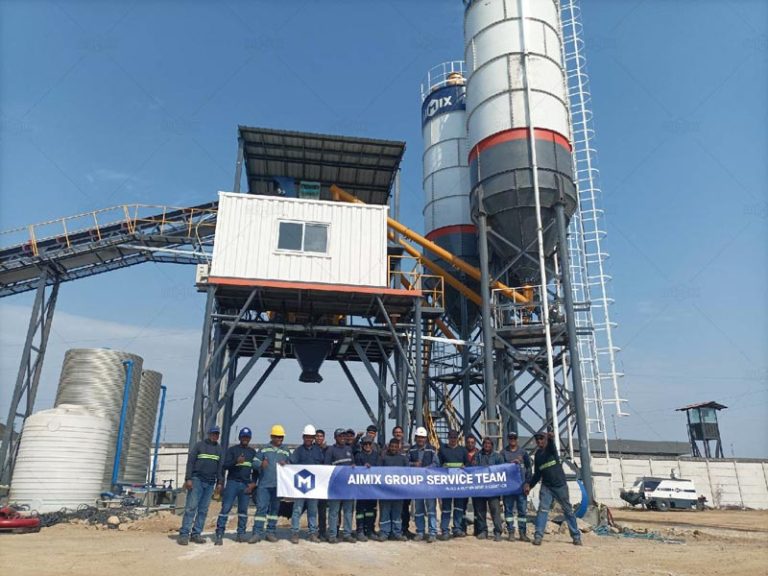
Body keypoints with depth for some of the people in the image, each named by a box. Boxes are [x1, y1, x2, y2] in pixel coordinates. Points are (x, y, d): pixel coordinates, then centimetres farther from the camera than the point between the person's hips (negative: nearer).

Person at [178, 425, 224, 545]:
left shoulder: (220, 449, 14)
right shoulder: (199, 445, 2)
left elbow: (221, 467, 14)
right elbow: (190, 462, -3)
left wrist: (220, 482, 7)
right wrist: (188, 479, -11)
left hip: (210, 483, 4)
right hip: (197, 480, -4)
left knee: (203, 509, 5)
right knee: (191, 507, -9)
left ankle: (196, 534, 10)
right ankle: (184, 534, -5)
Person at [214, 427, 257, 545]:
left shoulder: (253, 452, 14)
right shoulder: (233, 450, 4)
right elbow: (225, 465, -6)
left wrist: (253, 483, 3)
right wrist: (236, 461, -24)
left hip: (246, 485, 4)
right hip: (233, 482, -3)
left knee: (243, 510, 6)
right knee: (226, 508, -8)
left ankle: (241, 533, 14)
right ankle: (219, 534, -5)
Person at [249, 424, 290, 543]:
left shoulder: (286, 452, 14)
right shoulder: (263, 449, 7)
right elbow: (254, 461, 0)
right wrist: (261, 464, -22)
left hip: (279, 485, 3)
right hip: (264, 484, -3)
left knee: (275, 508, 9)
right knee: (261, 507, -6)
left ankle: (271, 532, 17)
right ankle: (257, 533, -2)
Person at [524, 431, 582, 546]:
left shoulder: (551, 448, -6)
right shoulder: (537, 455, 8)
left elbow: (552, 446, -33)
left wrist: (550, 438, -57)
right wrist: (530, 485, 1)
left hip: (560, 485, -3)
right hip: (546, 486, 3)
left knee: (568, 510, 7)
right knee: (543, 509, -10)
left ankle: (576, 536, 19)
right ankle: (538, 536, -12)